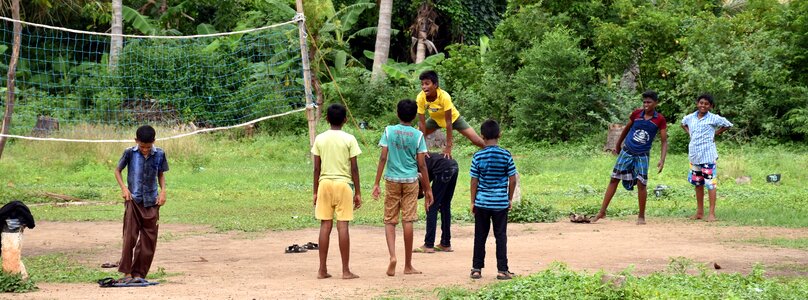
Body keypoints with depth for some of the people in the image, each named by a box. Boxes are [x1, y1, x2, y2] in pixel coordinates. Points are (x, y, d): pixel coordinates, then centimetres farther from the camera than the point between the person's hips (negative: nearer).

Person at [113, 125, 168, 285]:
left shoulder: (159, 154, 0)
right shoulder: (130, 153, -4)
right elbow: (117, 171, 7)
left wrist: (163, 190, -1)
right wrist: (123, 188, -7)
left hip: (152, 202, 2)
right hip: (133, 200, -2)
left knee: (148, 241, 2)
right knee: (129, 237, -9)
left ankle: (138, 274, 9)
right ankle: (127, 273, -4)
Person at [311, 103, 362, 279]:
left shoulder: (320, 139, 3)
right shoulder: (349, 139, -4)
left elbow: (316, 168, 4)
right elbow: (354, 168, -4)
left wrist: (315, 192, 11)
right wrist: (357, 192, 2)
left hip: (325, 183, 2)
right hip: (344, 183, -2)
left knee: (325, 226, 5)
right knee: (343, 226, -2)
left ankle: (322, 270, 6)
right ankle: (346, 271, -1)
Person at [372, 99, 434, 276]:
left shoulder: (389, 131, -2)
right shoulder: (418, 135, -2)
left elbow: (383, 158, -6)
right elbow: (421, 164, -2)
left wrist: (376, 183, -4)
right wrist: (428, 189, 5)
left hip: (392, 180, 0)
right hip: (410, 181, 0)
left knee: (389, 221, 7)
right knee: (408, 221, 3)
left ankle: (392, 256, -15)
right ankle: (408, 265, 8)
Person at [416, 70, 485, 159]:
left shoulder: (444, 96, -37)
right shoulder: (420, 98, -29)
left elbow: (448, 122, -33)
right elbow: (422, 123, -23)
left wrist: (448, 146, -34)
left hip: (453, 117, -3)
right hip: (435, 119, 3)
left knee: (476, 140, -10)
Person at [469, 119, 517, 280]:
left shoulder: (478, 156, -7)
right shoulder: (506, 155, -5)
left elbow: (474, 181, -4)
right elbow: (512, 179, -2)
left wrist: (472, 201, 5)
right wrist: (510, 199, 10)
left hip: (482, 202, 0)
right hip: (501, 202, 0)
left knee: (480, 236, 9)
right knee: (501, 236, 6)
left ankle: (477, 268, 12)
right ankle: (502, 270, 5)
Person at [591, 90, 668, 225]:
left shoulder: (660, 120, -8)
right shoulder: (636, 114, -2)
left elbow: (664, 141, -7)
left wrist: (662, 160, -19)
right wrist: (618, 146, 21)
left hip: (642, 156, -2)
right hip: (626, 152, 2)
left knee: (641, 184, -9)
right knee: (614, 179, 0)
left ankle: (641, 216, 6)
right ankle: (602, 212, 6)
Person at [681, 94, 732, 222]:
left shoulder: (713, 118, -6)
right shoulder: (690, 118, 8)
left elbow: (728, 124, 2)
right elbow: (683, 123, 29)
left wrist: (716, 134, -3)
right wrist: (689, 133, 13)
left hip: (708, 156, -6)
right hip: (694, 156, 6)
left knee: (710, 184, -7)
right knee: (697, 184, 13)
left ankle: (712, 214, -8)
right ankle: (699, 212, 21)